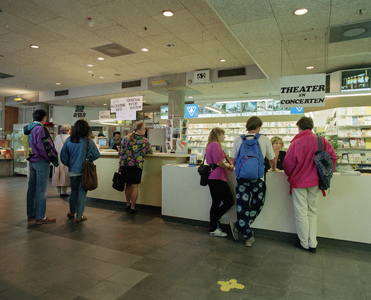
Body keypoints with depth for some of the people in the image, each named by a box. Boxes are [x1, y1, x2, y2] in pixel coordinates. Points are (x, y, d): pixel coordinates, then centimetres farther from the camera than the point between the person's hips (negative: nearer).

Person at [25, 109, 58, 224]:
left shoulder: (29, 129, 13)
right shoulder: (40, 129, -15)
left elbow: (29, 145, 17)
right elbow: (43, 147, -20)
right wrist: (53, 158, -11)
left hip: (32, 162, 9)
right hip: (41, 162, -9)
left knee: (32, 189, 14)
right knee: (41, 190, -4)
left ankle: (31, 214, 24)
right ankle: (40, 217, 2)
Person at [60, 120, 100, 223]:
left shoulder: (69, 141, -3)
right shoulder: (88, 141, -13)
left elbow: (63, 157, 2)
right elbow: (96, 155, -9)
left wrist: (70, 165, 17)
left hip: (73, 171, 4)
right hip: (85, 171, -4)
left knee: (74, 191, 20)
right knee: (82, 193, 6)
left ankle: (72, 213, 35)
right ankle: (79, 216, 12)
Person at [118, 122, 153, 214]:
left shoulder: (126, 138, 7)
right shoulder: (145, 141, -1)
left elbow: (121, 152, 6)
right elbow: (150, 152, 10)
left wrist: (119, 164, 11)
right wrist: (144, 151, 31)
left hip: (125, 165, 4)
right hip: (136, 165, -4)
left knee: (128, 185, 16)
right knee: (134, 186, 3)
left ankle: (128, 204, 27)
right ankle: (132, 207, 8)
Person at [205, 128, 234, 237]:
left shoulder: (211, 145, 20)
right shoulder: (215, 145, -13)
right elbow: (218, 162, -19)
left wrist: (226, 165, 11)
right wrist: (229, 167, -4)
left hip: (212, 178, 10)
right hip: (217, 178, -10)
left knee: (216, 203, 13)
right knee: (229, 201, -2)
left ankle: (213, 228, 18)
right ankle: (213, 227, 3)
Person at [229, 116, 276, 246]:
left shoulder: (238, 140, 5)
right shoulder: (265, 140, 0)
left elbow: (233, 161, 9)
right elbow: (272, 160, 11)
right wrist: (273, 169, 32)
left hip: (241, 177, 2)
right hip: (257, 177, -2)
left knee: (242, 207, 9)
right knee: (257, 206, 15)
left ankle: (248, 237, 13)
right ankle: (238, 226, 10)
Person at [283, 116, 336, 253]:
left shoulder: (296, 143, -15)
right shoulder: (321, 140, -2)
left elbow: (288, 162, -15)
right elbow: (332, 156, 0)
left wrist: (290, 175, 5)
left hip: (299, 181, -4)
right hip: (315, 181, 5)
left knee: (301, 213, 7)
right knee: (312, 212, 16)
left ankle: (304, 243, 18)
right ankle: (313, 244, 21)